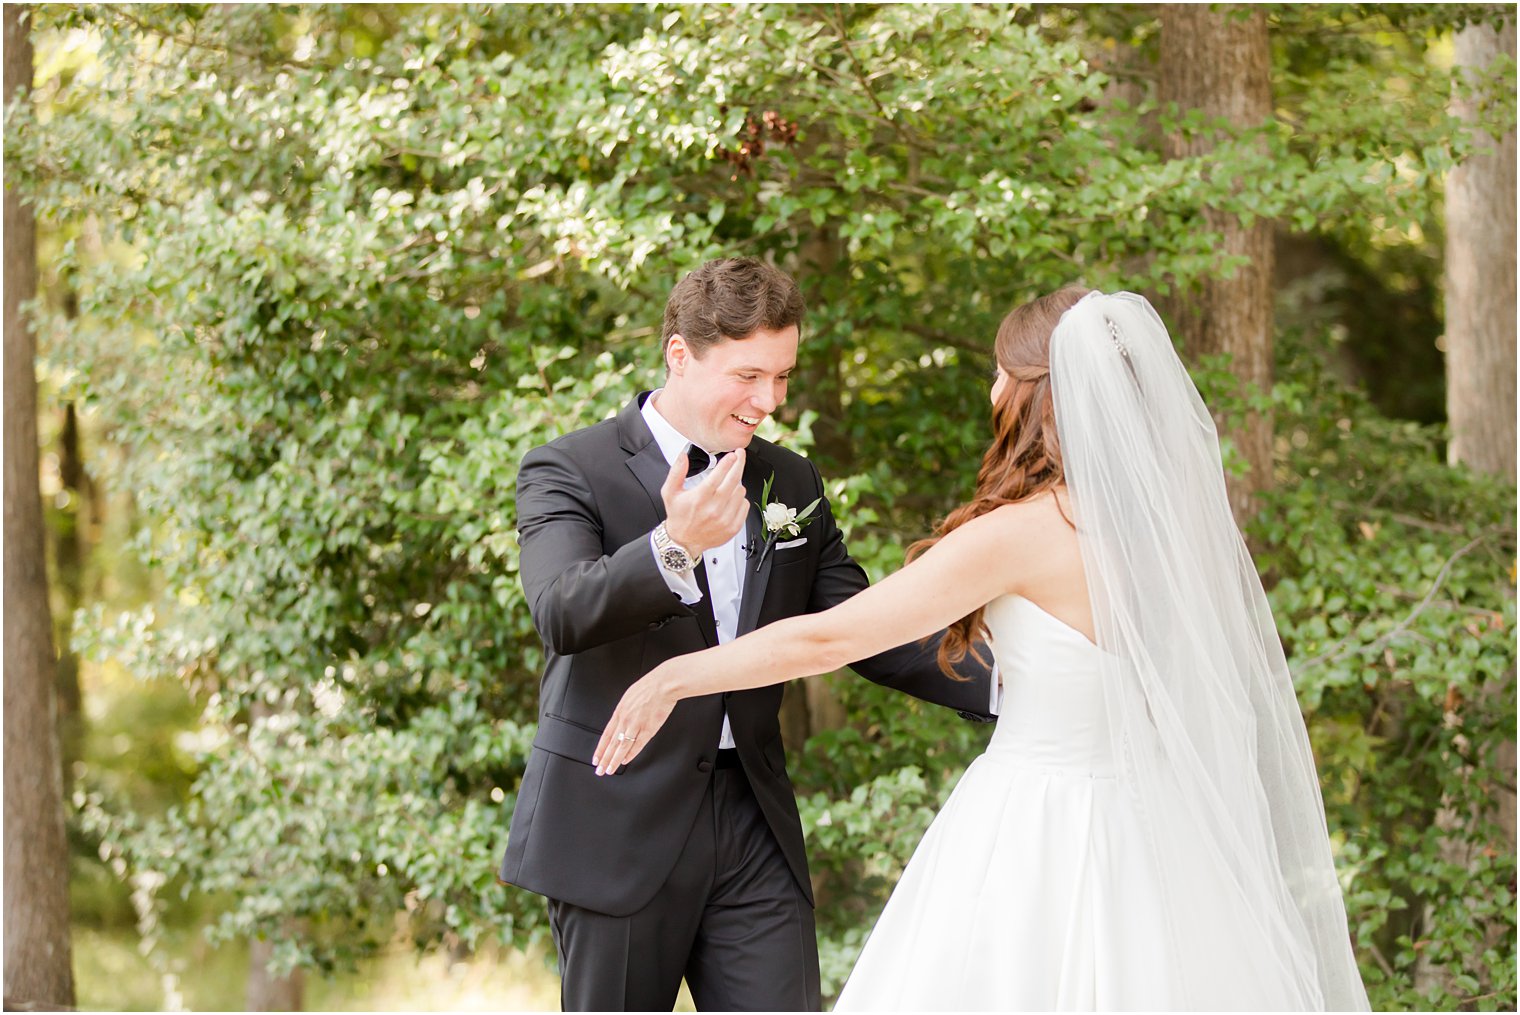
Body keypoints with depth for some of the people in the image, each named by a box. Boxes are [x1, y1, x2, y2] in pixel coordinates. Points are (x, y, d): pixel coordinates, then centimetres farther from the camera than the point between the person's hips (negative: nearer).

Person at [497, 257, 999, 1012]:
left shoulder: (793, 484, 11)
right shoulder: (567, 472, -6)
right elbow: (561, 614, -23)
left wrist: (1007, 685, -4)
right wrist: (674, 548, -42)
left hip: (753, 826, 4)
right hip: (617, 828, -4)